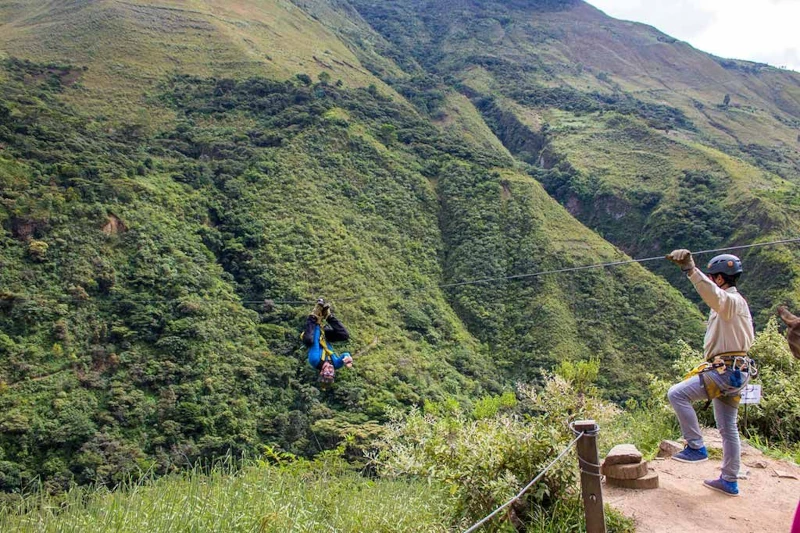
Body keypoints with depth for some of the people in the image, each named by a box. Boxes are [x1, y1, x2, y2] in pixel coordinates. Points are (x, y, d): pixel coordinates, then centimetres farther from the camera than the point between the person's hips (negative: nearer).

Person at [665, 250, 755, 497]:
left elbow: (714, 295, -40)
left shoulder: (732, 301, -14)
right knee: (728, 428, 16)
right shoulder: (735, 303, 19)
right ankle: (729, 481, 25)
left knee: (677, 393, -13)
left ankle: (696, 447, -6)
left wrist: (691, 270, -54)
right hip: (734, 372, 11)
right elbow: (748, 339, 27)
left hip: (726, 372, -11)